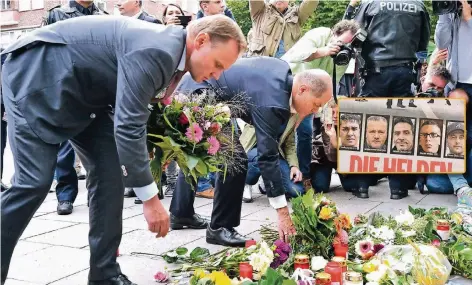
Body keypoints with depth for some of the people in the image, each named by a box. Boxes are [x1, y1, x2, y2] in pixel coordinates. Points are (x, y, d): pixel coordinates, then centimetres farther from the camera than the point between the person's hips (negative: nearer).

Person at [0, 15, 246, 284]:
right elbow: (127, 126, -30)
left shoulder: (169, 51, 3)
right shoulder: (155, 51, -28)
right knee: (35, 181, -15)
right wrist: (151, 199, -25)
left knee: (110, 170, -1)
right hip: (37, 74, -9)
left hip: (80, 91, 9)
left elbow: (132, 117, 13)